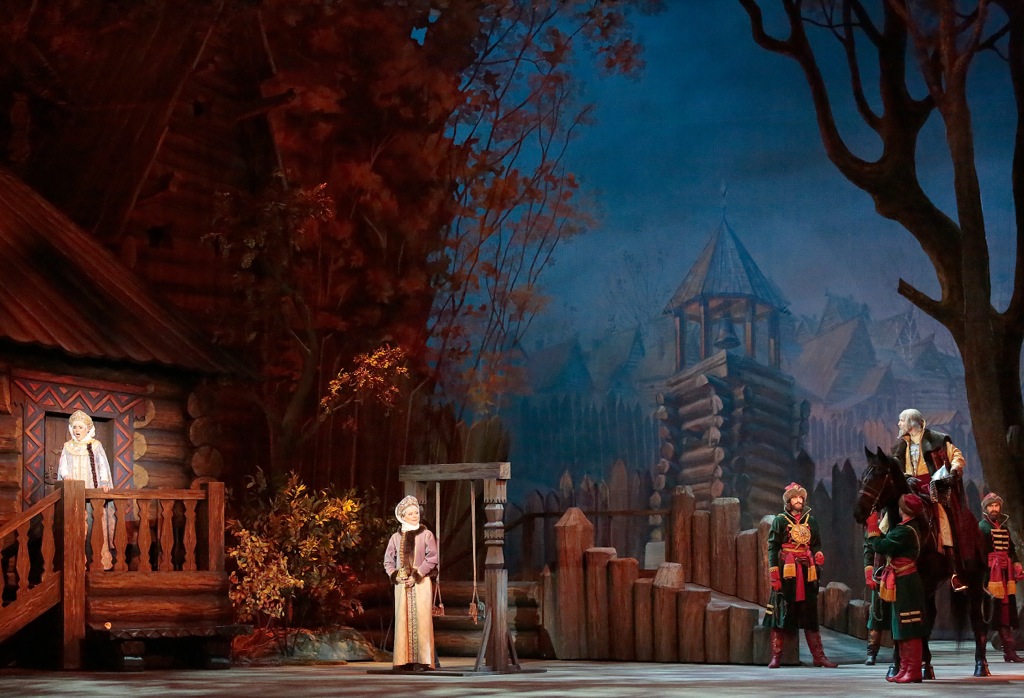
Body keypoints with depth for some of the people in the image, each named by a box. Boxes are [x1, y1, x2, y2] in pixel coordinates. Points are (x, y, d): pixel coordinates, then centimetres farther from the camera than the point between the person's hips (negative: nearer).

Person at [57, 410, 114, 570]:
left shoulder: (96, 446, 8)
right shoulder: (67, 447, 14)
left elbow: (103, 466, 2)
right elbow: (62, 466, 7)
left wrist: (104, 482, -15)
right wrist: (66, 476, -16)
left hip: (93, 491, -2)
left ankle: (101, 559, -9)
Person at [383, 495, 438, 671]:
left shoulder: (426, 535, 2)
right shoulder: (396, 537, 11)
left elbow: (432, 558, -6)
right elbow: (388, 561, 12)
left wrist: (417, 575, -11)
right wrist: (395, 576, -5)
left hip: (421, 583, -3)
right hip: (401, 584, 3)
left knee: (420, 620, -7)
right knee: (403, 620, 0)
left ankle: (422, 660, -8)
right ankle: (405, 659, 2)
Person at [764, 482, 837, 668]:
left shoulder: (810, 521, 14)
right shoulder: (780, 521, 2)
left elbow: (816, 544, 19)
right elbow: (772, 548, -3)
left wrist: (818, 555, -5)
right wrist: (774, 574, -11)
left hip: (807, 572, 4)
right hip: (786, 573, -4)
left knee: (810, 614, 5)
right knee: (782, 613, -3)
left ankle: (818, 655, 6)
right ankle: (776, 656, 0)